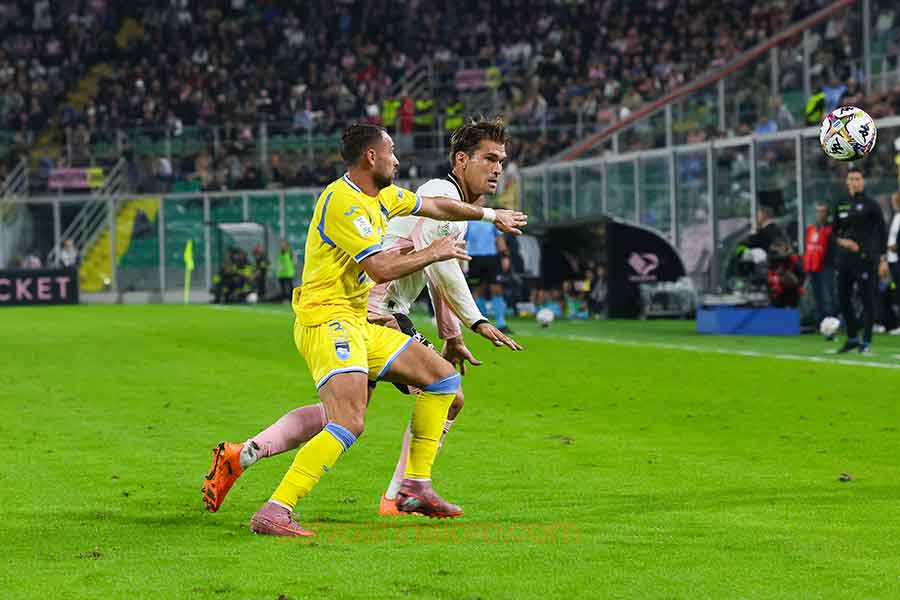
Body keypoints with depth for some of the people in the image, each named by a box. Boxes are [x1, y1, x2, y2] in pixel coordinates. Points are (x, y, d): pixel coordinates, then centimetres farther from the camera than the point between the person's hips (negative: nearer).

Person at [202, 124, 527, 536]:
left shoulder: (381, 196, 14)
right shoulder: (343, 201, -17)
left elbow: (435, 206, 33)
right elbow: (382, 269, -22)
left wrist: (490, 215, 42)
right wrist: (434, 253, -8)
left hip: (358, 325, 10)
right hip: (326, 320, -10)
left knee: (443, 377, 15)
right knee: (349, 423, -27)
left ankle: (415, 487, 18)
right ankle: (274, 512, -29)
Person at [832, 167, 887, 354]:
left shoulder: (871, 205, -1)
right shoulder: (840, 206, 13)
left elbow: (881, 233, -2)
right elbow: (834, 231, 19)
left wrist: (882, 257, -8)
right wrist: (841, 240, -3)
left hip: (864, 259, -6)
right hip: (844, 260, 6)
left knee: (867, 300, -5)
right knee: (843, 298, 9)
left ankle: (866, 341, -2)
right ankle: (852, 338, 22)